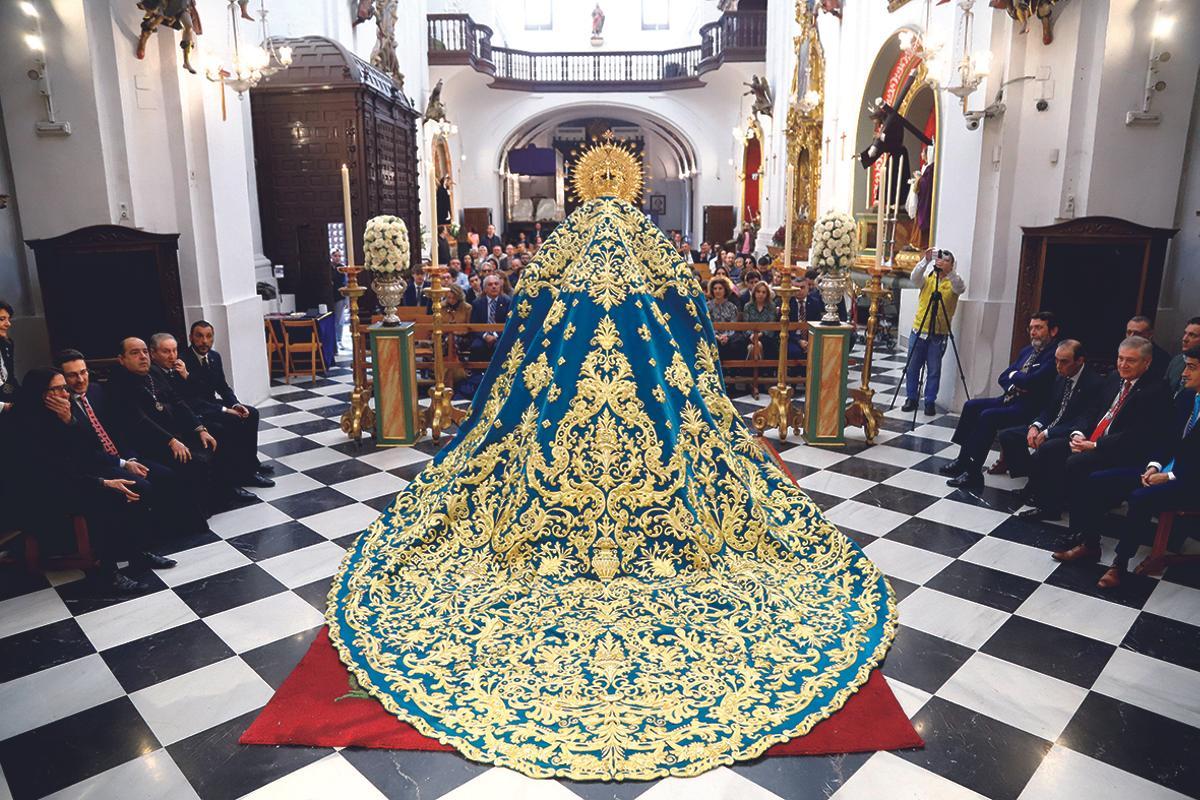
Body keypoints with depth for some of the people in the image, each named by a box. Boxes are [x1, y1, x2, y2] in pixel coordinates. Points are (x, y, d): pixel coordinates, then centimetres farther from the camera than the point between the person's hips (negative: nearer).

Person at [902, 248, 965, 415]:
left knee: (934, 370, 3)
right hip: (919, 331, 2)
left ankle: (930, 402, 13)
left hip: (939, 334, -2)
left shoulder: (953, 282, 1)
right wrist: (926, 260, -29)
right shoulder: (927, 278, 6)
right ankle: (911, 399, 19)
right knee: (912, 367, 7)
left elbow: (961, 288, -21)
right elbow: (914, 277, -15)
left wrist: (949, 271, -34)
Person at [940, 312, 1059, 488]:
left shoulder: (1054, 355, -12)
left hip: (1030, 408, -9)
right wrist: (1014, 385, -5)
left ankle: (974, 473, -23)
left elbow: (1030, 380, -24)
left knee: (988, 416, -27)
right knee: (971, 406, -2)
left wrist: (1014, 375, -2)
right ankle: (963, 459, 2)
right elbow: (1003, 377, 18)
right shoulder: (1027, 350, 17)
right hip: (1010, 399, 9)